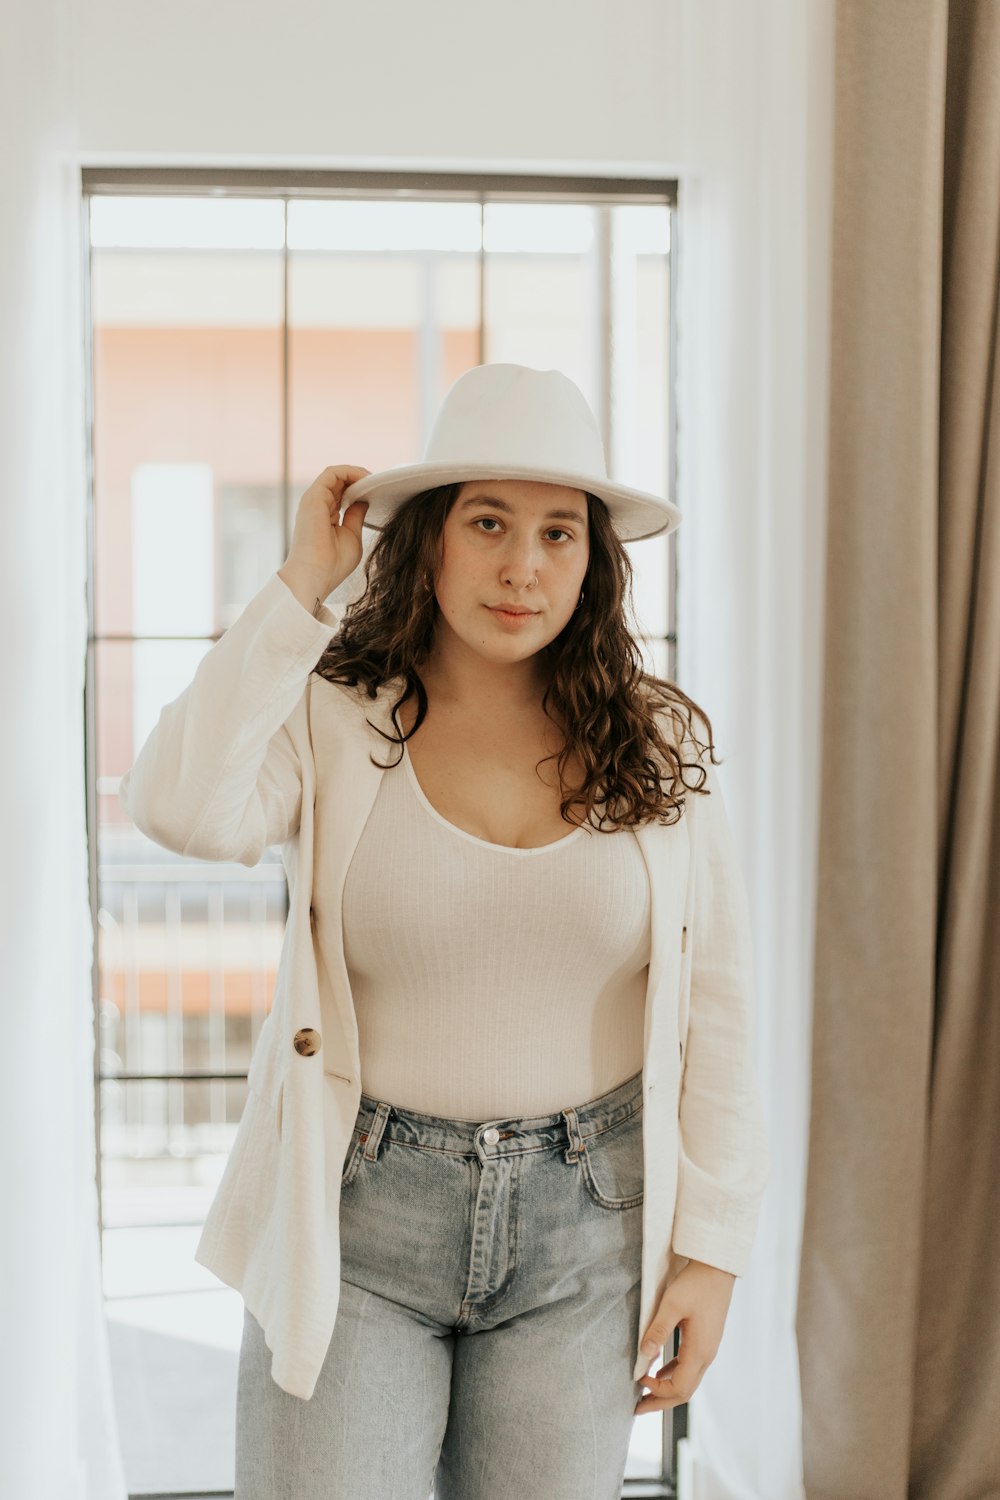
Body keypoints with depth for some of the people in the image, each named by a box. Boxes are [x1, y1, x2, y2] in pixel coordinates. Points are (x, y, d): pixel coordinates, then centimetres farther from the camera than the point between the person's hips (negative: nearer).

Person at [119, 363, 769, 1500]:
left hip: (581, 1230, 2)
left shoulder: (656, 743, 0)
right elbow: (181, 807, -26)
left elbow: (714, 1005, 3)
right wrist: (300, 585, -16)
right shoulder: (333, 719, -5)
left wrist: (712, 1244, 1)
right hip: (354, 1221, -1)